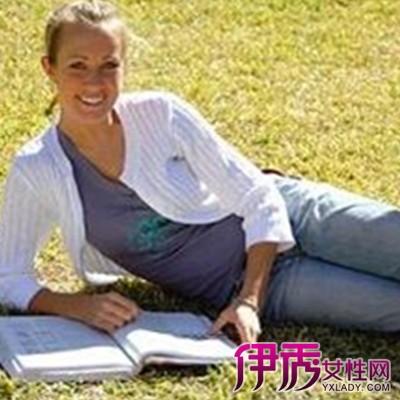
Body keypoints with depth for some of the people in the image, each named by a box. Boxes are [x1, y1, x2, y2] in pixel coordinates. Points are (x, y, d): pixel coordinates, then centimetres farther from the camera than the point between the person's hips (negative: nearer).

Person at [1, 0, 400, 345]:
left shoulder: (161, 113, -12)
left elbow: (262, 201, -8)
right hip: (236, 286, 0)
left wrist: (248, 301, -20)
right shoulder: (35, 170, -10)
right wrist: (76, 304, -22)